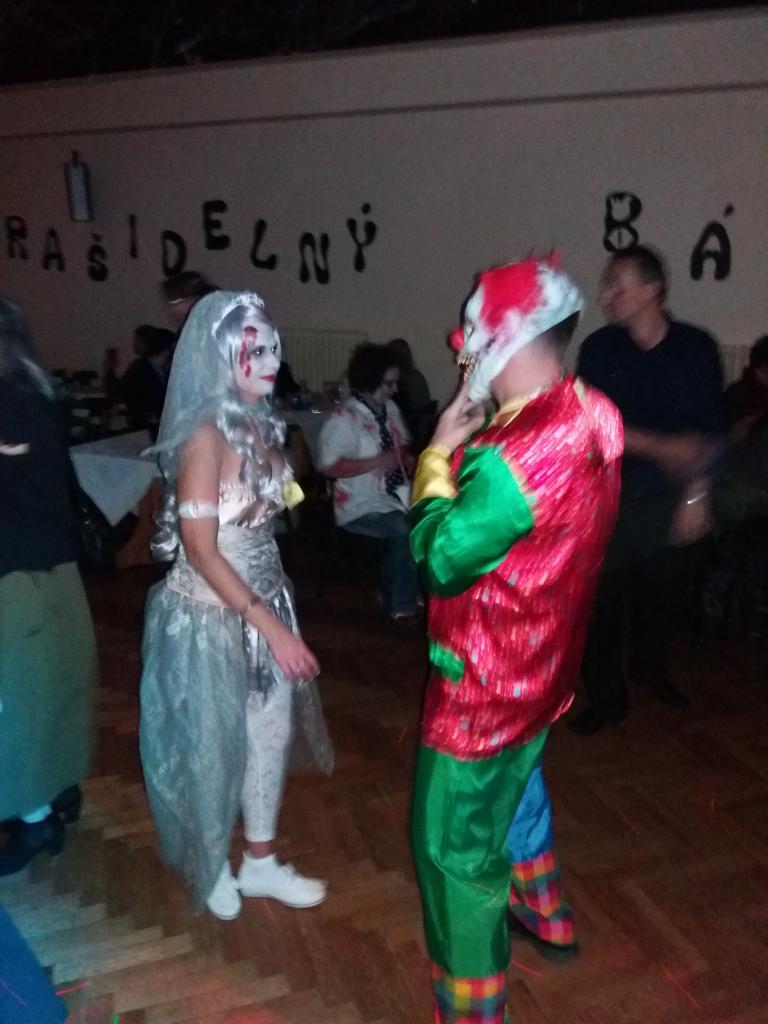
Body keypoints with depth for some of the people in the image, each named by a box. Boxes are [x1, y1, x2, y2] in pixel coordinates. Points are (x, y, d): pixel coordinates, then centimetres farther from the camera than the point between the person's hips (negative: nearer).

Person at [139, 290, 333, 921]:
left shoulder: (261, 425, 2)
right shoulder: (204, 436, -21)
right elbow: (200, 549, -23)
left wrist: (275, 615, 12)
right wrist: (272, 626, -22)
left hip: (263, 601, 7)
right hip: (212, 613, -7)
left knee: (271, 730, 17)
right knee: (213, 743, 13)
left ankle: (260, 863, 38)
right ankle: (211, 866, 39)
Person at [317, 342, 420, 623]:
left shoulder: (390, 409, 9)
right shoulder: (344, 417, -15)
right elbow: (329, 466, -20)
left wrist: (408, 459, -1)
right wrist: (376, 463, -22)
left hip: (397, 495, 7)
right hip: (362, 506, -7)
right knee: (405, 530, -28)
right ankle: (402, 606, -8)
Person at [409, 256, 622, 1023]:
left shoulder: (519, 451, -32)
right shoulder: (590, 417, -4)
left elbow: (441, 554, -23)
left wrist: (439, 452, -14)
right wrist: (471, 448, -3)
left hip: (486, 679, -9)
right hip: (539, 664, 9)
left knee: (457, 845, 9)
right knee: (518, 783, 32)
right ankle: (543, 915, 56)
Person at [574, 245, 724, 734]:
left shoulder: (696, 347, -6)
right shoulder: (600, 348, -6)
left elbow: (709, 431, -3)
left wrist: (696, 497, -6)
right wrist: (660, 446, -21)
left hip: (666, 494, 1)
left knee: (658, 588, 16)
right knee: (602, 595, 0)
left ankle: (652, 667, 44)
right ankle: (607, 695, 17)